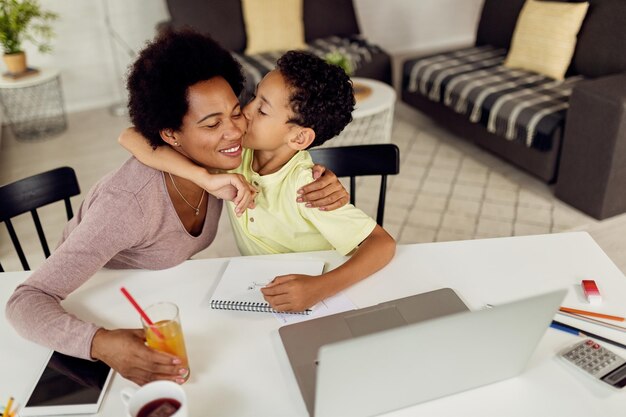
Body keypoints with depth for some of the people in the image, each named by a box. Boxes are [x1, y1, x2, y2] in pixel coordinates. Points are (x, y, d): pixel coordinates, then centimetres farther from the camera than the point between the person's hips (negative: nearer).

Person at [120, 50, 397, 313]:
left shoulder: (304, 187, -25)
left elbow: (383, 244, -26)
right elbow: (131, 138, -19)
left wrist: (320, 287, -41)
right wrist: (206, 178, -33)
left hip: (318, 299, -3)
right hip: (257, 291, 3)